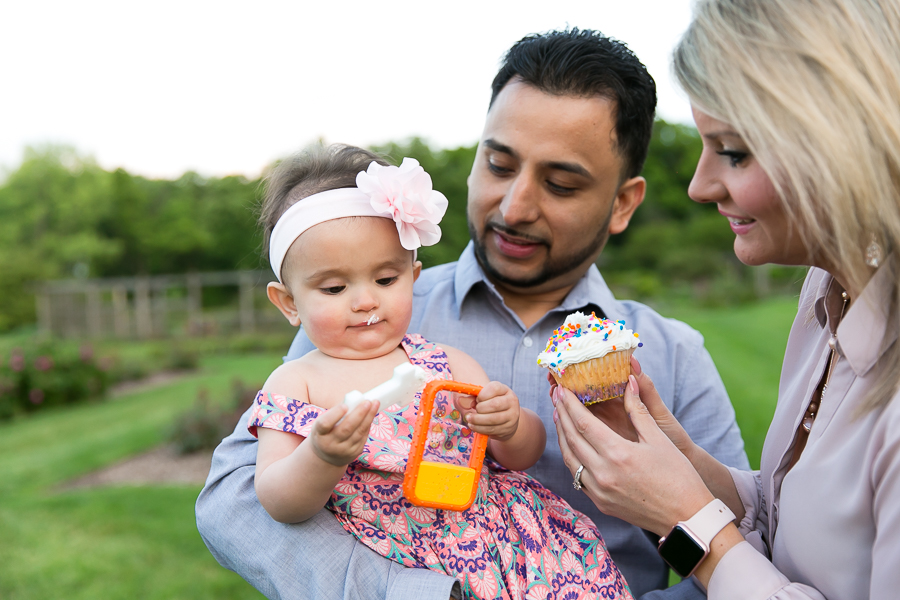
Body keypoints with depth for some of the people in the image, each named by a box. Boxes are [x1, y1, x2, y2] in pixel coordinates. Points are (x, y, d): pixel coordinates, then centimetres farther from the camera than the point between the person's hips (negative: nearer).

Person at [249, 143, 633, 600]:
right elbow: (278, 504, -5)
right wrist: (321, 458, -25)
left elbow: (523, 454, 11)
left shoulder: (445, 363, 9)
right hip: (392, 563, -1)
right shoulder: (294, 383, 3)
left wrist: (510, 427, -13)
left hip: (495, 529, 2)